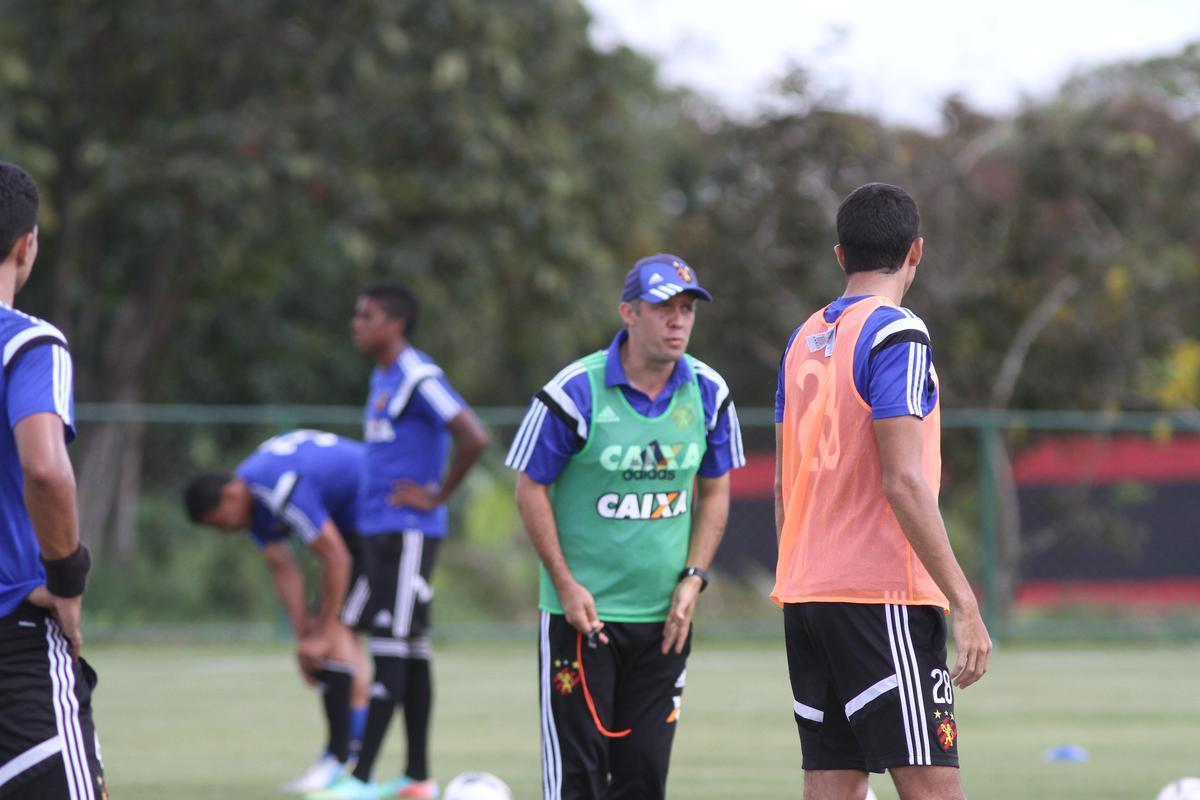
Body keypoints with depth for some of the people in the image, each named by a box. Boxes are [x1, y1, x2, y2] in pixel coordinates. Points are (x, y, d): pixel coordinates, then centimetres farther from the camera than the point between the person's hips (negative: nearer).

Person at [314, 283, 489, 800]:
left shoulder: (419, 379, -14)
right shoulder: (381, 378, 16)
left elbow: (474, 438, -23)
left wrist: (438, 497, -16)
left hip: (407, 534, -10)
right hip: (378, 530, 10)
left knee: (392, 650, -10)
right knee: (410, 652, 11)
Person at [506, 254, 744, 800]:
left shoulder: (707, 392, 1)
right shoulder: (577, 391, -12)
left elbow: (714, 491, 13)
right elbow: (531, 489, -5)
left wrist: (693, 579, 1)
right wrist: (565, 584, -10)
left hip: (666, 615, 4)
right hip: (582, 611, -4)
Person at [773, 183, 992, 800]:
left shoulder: (804, 341, 14)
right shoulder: (896, 334, -9)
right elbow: (903, 482, -16)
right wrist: (964, 604, -15)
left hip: (805, 593, 8)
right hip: (881, 595, -8)